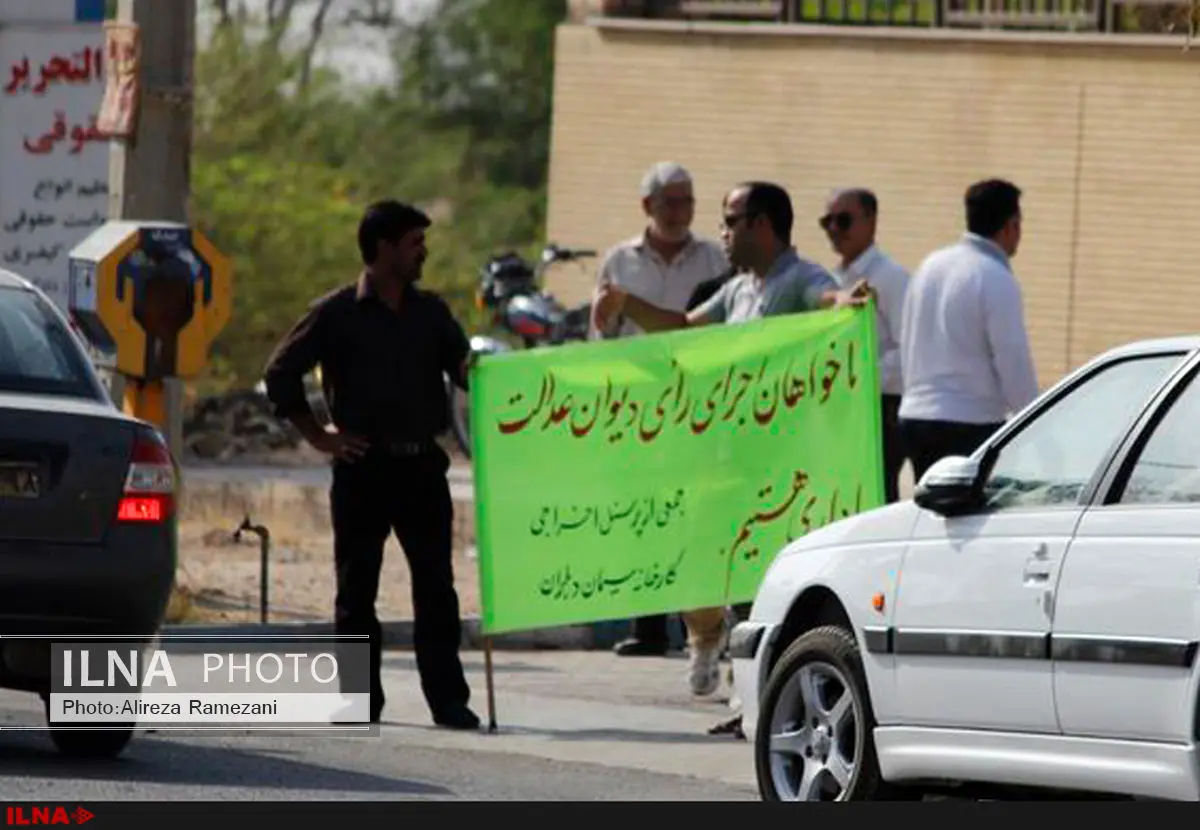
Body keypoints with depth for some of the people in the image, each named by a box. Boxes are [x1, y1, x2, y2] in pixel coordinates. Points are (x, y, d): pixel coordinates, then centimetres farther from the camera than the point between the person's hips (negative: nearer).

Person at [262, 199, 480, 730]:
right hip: (364, 467, -3)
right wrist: (318, 437, -2)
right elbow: (280, 373, 0)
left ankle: (448, 699, 0)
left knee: (436, 586, -1)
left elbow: (464, 368, 12)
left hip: (422, 466, 3)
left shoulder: (431, 312, 12)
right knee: (356, 589, 2)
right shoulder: (337, 313, -1)